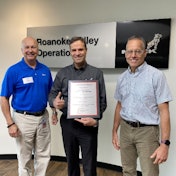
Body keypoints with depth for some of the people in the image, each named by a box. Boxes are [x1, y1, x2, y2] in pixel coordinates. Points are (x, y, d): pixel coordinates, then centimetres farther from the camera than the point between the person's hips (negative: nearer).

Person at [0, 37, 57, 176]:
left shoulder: (45, 70, 3)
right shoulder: (13, 71, -10)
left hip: (43, 117, 4)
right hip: (23, 118, -3)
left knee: (43, 156, 16)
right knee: (24, 158, 13)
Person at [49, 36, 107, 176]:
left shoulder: (96, 73, -2)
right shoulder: (62, 73, 4)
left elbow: (102, 101, -4)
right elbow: (52, 94, 6)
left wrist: (95, 119, -20)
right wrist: (54, 102, -17)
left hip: (88, 125, -2)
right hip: (67, 123, 3)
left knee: (89, 164, 7)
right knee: (71, 161, 19)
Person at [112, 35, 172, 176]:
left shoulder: (156, 75, -12)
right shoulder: (123, 77, 6)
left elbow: (164, 111, -13)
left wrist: (165, 143, -17)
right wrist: (115, 131, 14)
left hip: (147, 131, -5)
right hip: (125, 129, 5)